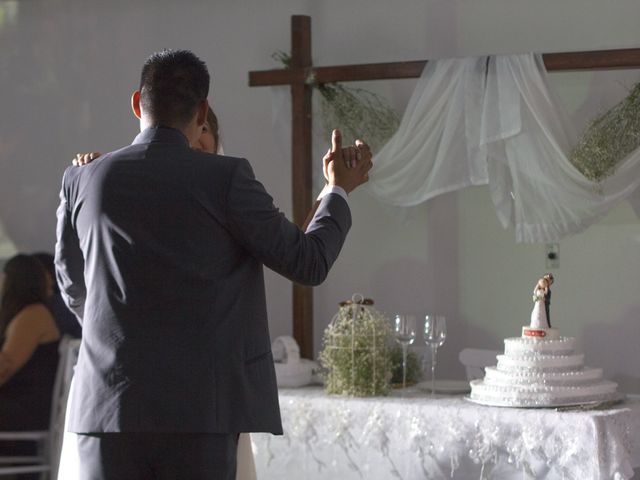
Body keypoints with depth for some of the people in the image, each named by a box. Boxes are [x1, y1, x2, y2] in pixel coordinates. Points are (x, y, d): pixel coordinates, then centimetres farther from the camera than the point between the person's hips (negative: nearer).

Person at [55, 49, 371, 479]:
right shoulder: (225, 177, -6)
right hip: (202, 409, -2)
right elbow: (309, 263, 1)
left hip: (108, 406, 2)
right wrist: (339, 189, 18)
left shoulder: (82, 179, 4)